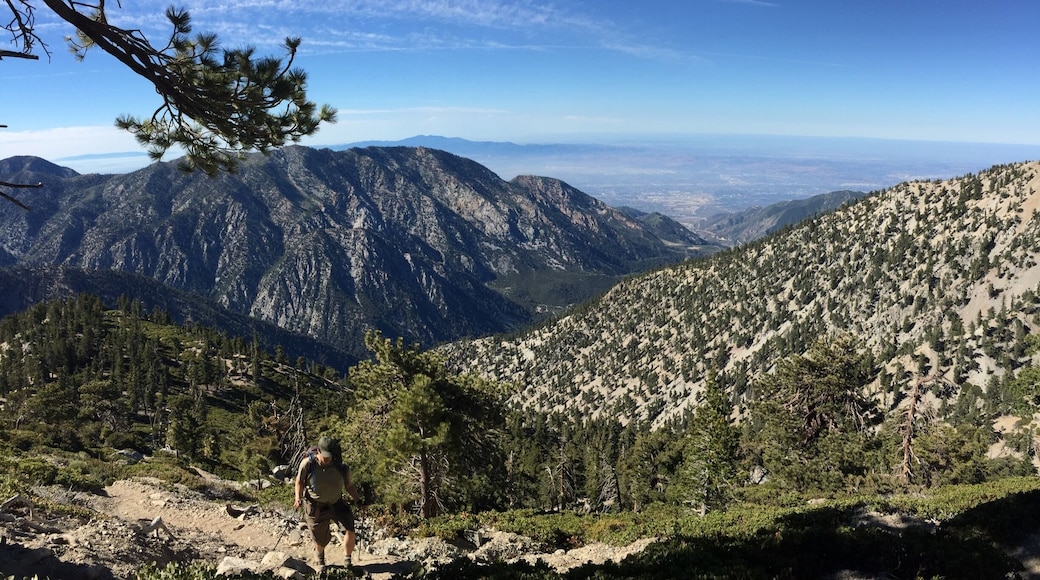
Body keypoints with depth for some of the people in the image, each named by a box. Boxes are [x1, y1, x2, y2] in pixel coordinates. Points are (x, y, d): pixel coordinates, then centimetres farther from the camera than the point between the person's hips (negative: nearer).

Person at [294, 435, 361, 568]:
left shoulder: (340, 467, -15)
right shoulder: (308, 463, -18)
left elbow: (349, 485, 1)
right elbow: (299, 481, -1)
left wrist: (357, 500, -9)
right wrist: (298, 498, -12)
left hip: (336, 504, 1)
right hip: (315, 506, -1)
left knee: (350, 530, -18)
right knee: (320, 540, 11)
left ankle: (347, 560, 8)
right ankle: (320, 559, 50)